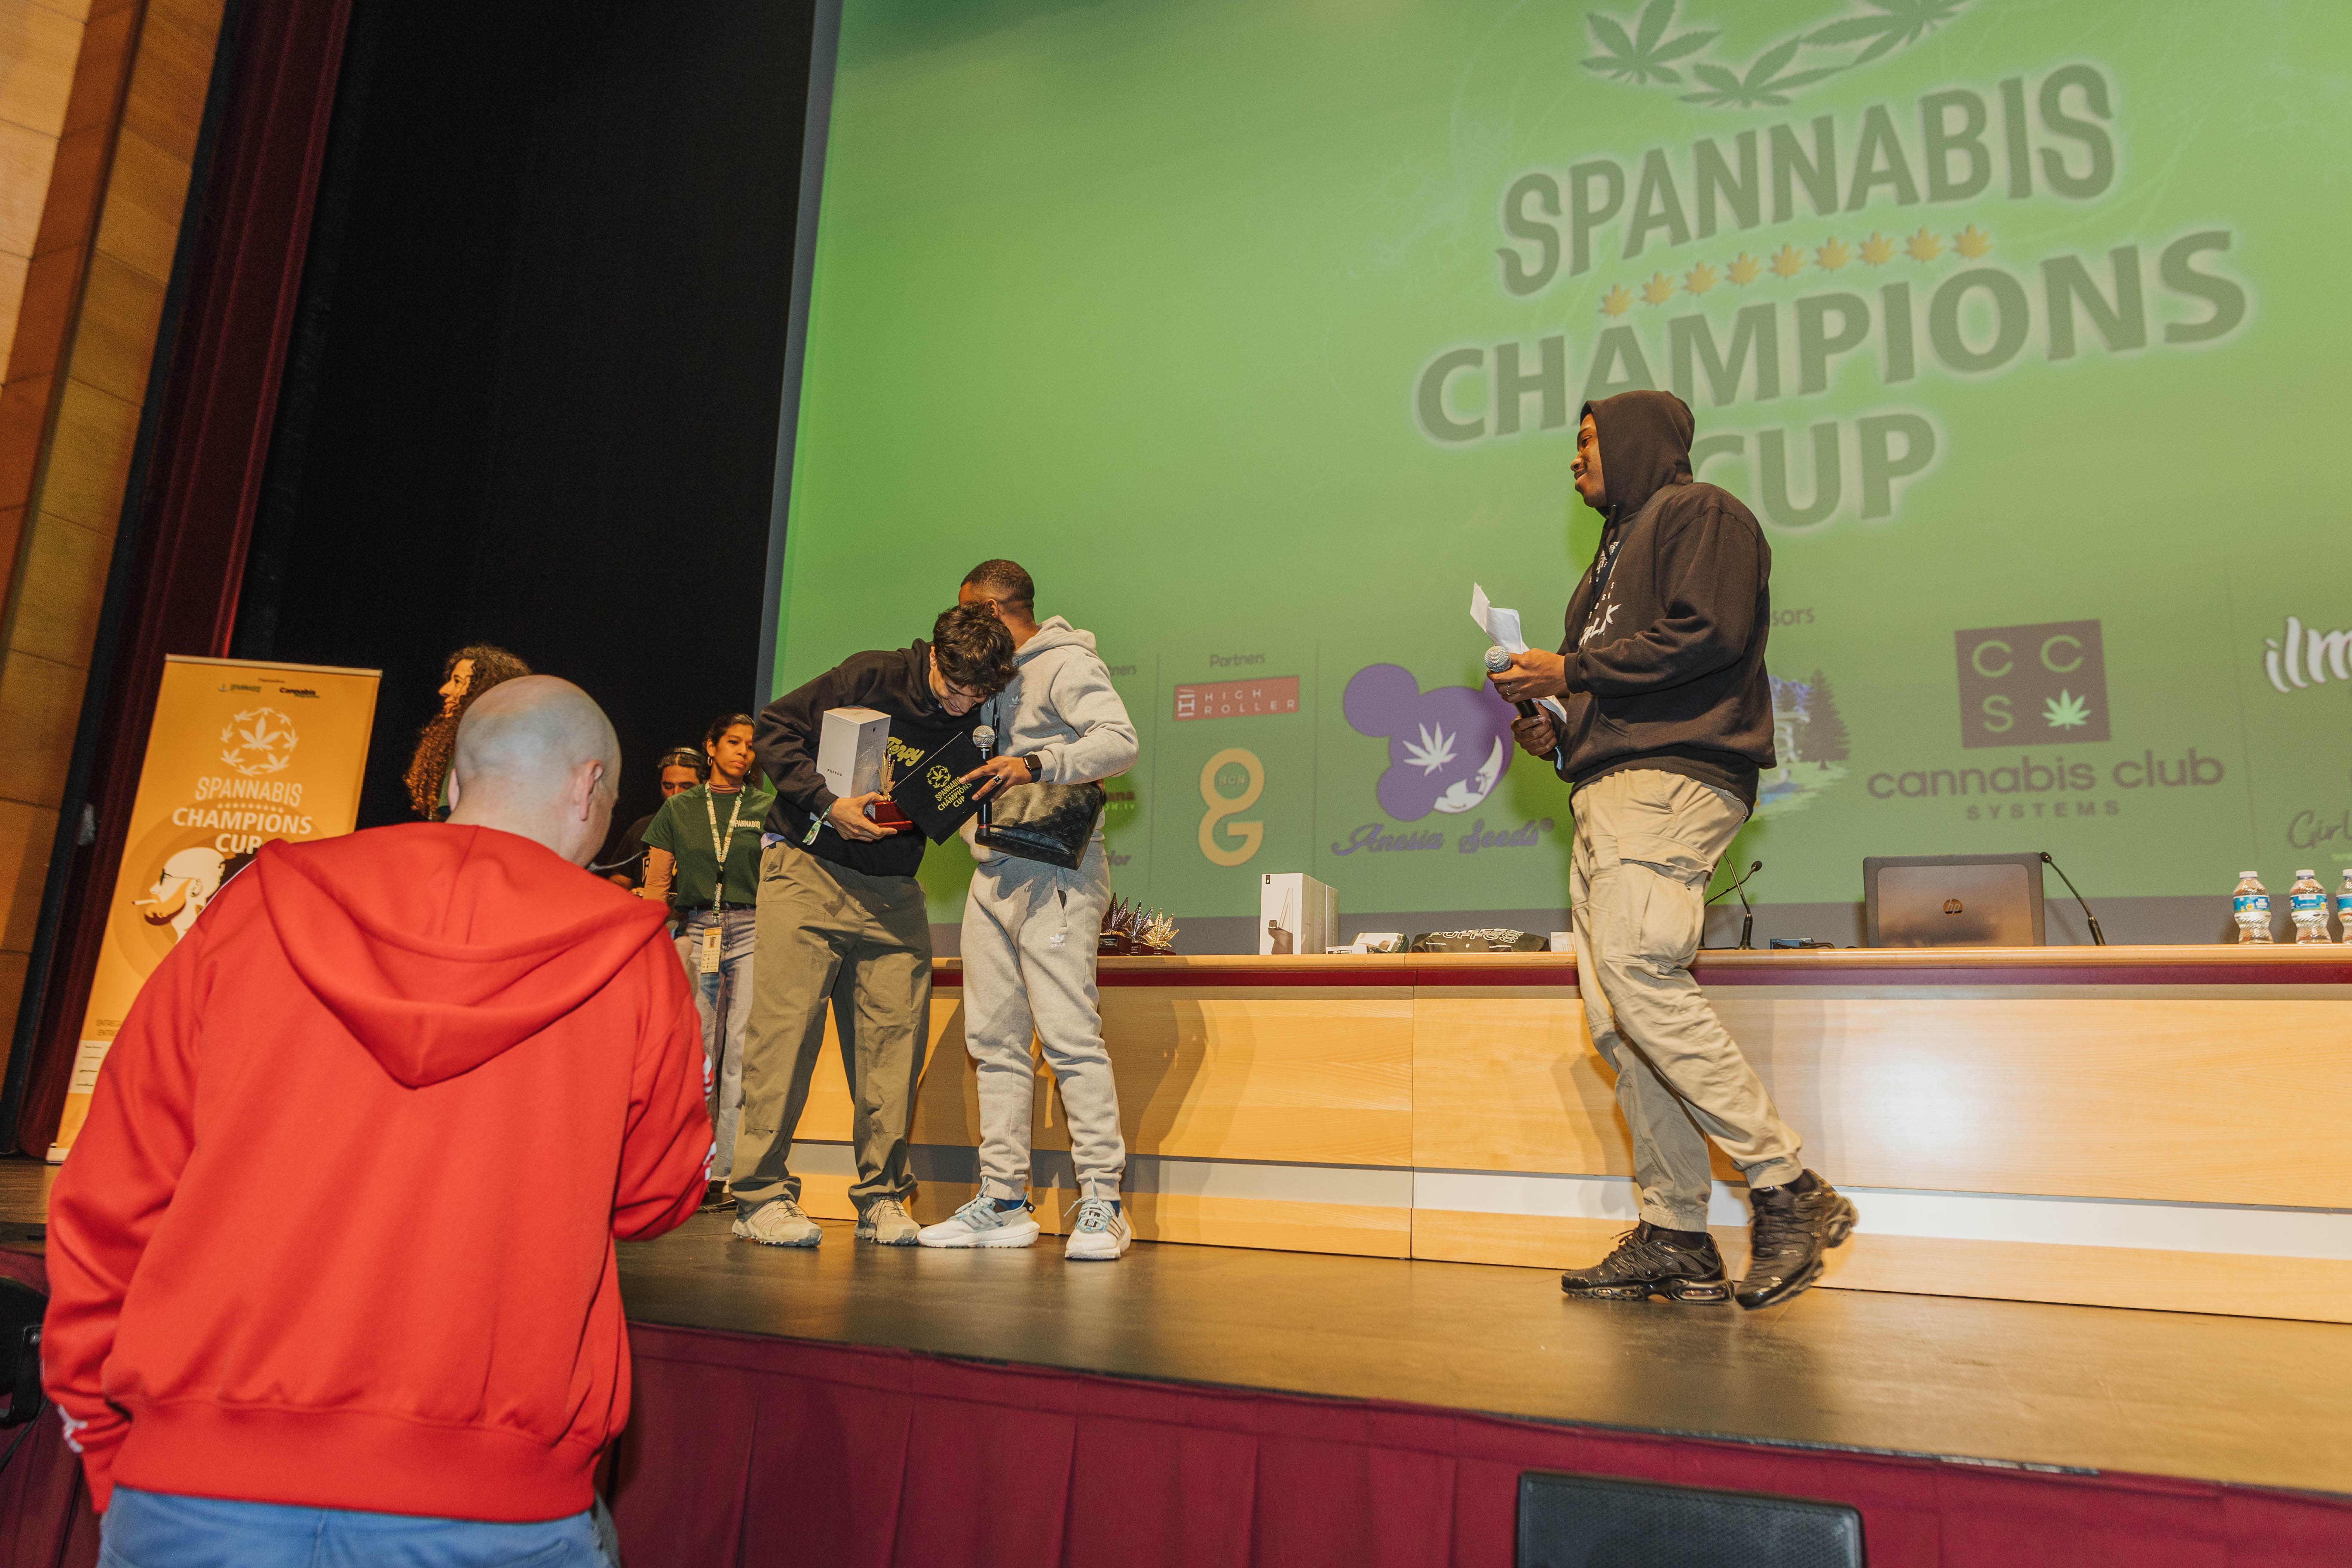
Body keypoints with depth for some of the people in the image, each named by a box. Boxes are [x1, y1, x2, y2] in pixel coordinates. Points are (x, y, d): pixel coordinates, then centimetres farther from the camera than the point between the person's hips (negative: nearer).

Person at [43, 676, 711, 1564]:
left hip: (200, 1493, 2)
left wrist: (108, 1454, 18)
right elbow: (656, 1199, 10)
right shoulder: (631, 957, -4)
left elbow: (107, 1207, 6)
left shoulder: (255, 910, 1)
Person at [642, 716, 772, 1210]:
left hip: (751, 930, -1)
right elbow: (656, 884, 13)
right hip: (695, 930, 1)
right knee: (695, 1053, -5)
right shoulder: (680, 808, 15)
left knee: (743, 1052, -9)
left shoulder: (767, 806, 11)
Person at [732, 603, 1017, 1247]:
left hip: (894, 891, 4)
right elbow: (773, 729, -6)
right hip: (807, 867, -4)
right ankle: (761, 1195, 1)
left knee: (896, 1039, -2)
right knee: (785, 1026, -6)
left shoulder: (976, 728, 2)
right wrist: (826, 802, -18)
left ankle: (881, 1197, 8)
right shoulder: (872, 676, -10)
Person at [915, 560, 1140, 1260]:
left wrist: (1037, 765, -26)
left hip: (1054, 868, -9)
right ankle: (1004, 1201, 12)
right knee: (995, 1039, 6)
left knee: (1068, 1032, -12)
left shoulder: (1065, 663, -3)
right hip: (994, 872, 9)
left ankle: (1102, 1202, -6)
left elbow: (1120, 740, -17)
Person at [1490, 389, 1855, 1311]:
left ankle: (1790, 1190, -15)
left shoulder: (1701, 512, 4)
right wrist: (1560, 735, 12)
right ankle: (1676, 1237, 3)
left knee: (1638, 973, -24)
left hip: (1674, 778, -9)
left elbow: (1708, 634, -13)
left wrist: (1570, 671, -8)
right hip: (1607, 793, 9)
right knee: (1617, 1022, 0)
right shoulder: (1619, 550, 31)